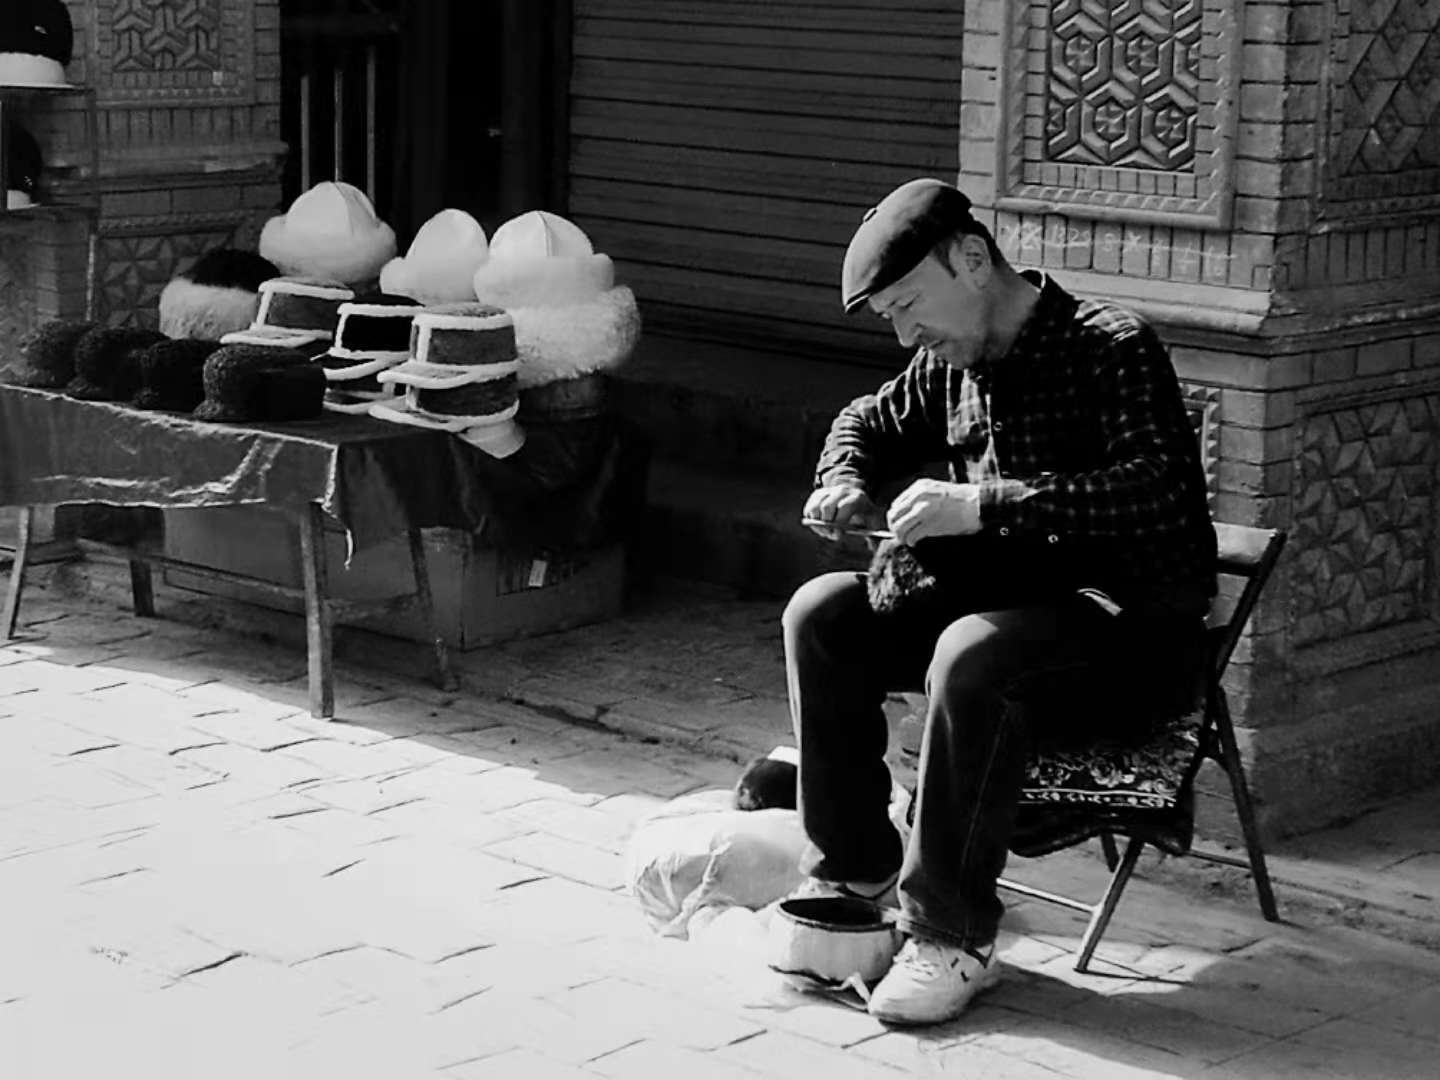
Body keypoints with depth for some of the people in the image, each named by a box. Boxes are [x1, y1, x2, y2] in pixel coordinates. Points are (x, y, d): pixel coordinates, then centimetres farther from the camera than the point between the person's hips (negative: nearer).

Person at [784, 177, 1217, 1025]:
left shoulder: (1113, 348, -15)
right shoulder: (950, 364, 8)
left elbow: (1155, 495, -29)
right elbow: (872, 421, 28)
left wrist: (984, 506, -32)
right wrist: (846, 483, 4)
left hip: (1133, 614, -8)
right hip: (1011, 596, 8)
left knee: (974, 657, -35)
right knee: (823, 614, -8)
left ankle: (955, 937, -25)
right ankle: (856, 881, -3)